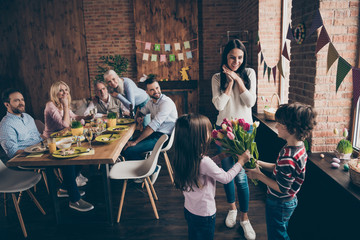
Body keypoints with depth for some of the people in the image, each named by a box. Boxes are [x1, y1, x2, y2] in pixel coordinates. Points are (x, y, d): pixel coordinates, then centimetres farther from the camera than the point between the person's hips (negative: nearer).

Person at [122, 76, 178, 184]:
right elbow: (142, 111, 30)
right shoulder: (151, 102, 10)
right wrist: (139, 117, 3)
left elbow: (154, 125, -25)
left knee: (128, 150, -19)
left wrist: (135, 142, -22)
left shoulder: (166, 103, -18)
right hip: (153, 133, 9)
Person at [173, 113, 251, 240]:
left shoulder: (182, 158, -10)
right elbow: (226, 178, -18)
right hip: (204, 214, -7)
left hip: (189, 210, 7)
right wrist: (241, 161, -6)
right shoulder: (204, 162, -32)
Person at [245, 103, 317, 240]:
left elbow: (282, 188, -28)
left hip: (279, 204, -9)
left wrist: (258, 175, -19)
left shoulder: (288, 157, -35)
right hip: (289, 201, 9)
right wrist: (259, 163, -1)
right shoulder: (299, 146, -5)